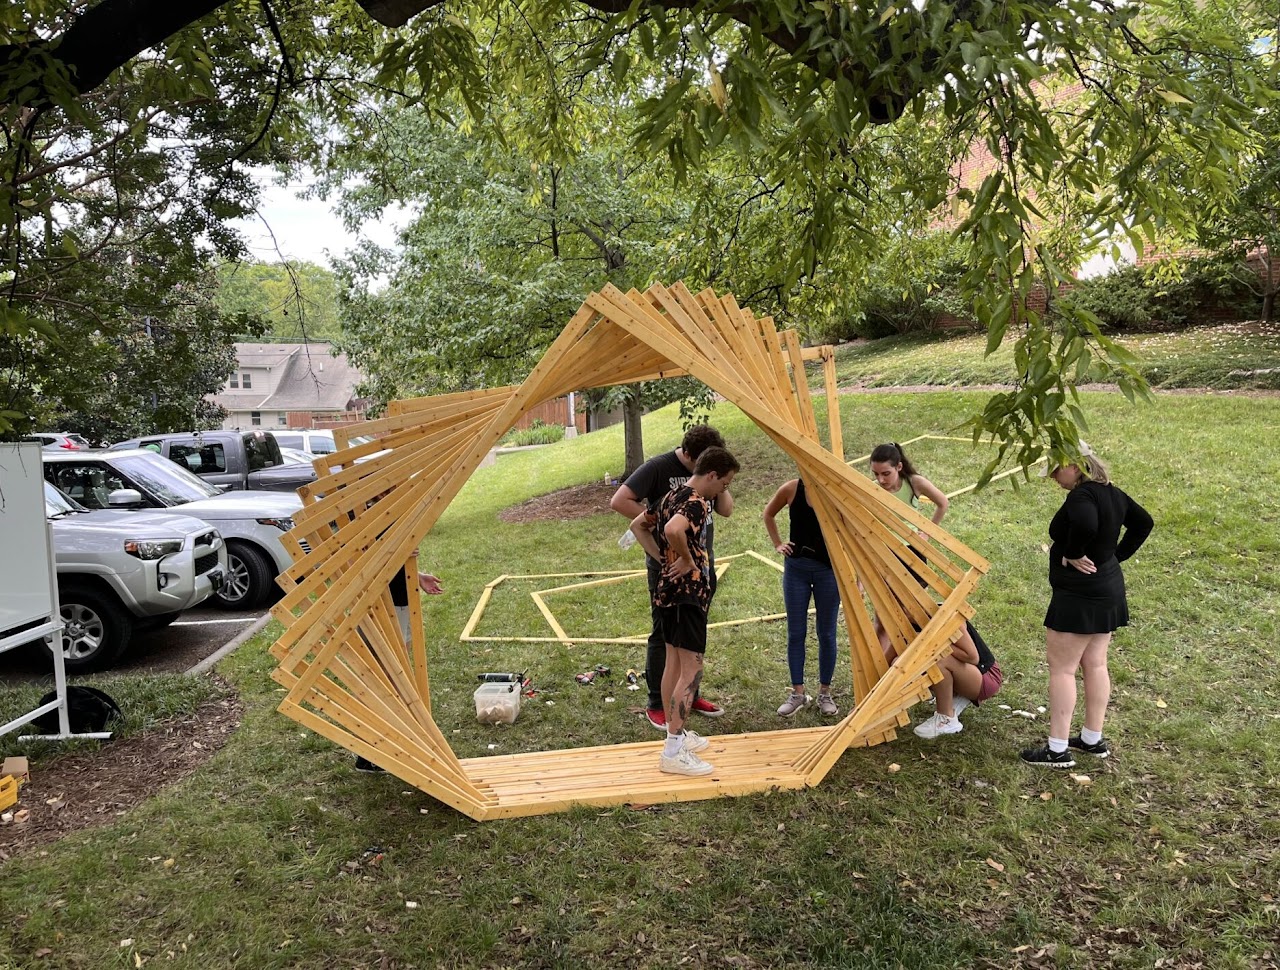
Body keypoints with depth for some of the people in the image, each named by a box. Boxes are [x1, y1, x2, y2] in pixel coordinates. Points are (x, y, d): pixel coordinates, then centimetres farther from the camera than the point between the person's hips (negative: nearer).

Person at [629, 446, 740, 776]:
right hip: (688, 593, -10)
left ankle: (676, 734, 27)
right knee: (691, 669, -7)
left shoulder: (673, 496, 12)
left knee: (674, 664, 16)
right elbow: (673, 530, -39)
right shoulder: (696, 503, -18)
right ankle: (674, 751, -6)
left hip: (669, 591, 10)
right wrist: (686, 560, -22)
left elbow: (637, 525, 20)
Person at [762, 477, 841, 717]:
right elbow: (768, 514, 14)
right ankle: (797, 692, 20)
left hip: (828, 569, -2)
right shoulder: (791, 489, -6)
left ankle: (825, 693, 23)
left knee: (826, 634, 7)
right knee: (795, 633, 7)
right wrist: (777, 544, 6)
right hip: (796, 567, 2)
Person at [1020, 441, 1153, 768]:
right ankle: (1093, 739, 27)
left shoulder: (1081, 495, -21)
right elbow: (1143, 523, 20)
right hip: (1109, 590, 10)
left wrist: (1073, 555, -25)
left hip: (1078, 595, -10)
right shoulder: (1112, 493, 8)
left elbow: (1085, 524, -42)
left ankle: (1058, 750, 3)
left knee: (1061, 668, -2)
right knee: (1095, 665, 17)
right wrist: (1116, 555, 14)